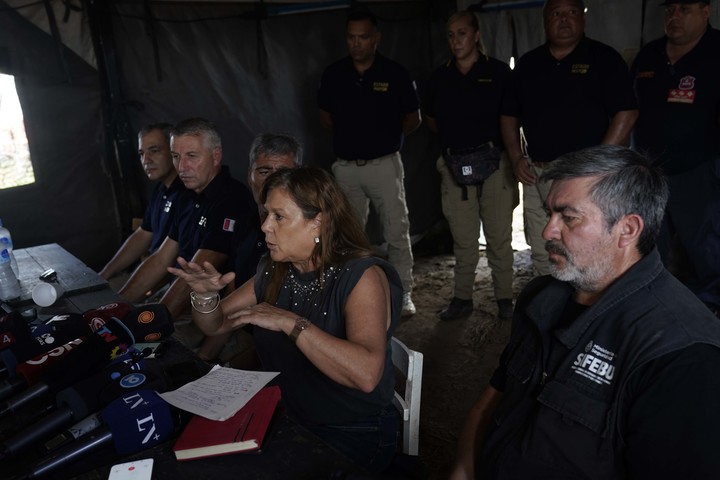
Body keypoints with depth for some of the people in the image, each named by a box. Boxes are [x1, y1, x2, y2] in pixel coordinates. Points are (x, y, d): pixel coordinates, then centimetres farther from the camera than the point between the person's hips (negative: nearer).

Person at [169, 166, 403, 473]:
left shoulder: (363, 275, -21)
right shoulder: (274, 270, 0)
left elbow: (366, 374, -36)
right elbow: (215, 325, 9)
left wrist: (290, 323, -33)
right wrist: (205, 295, -13)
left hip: (352, 437, -6)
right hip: (287, 421, 6)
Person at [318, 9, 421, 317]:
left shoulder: (395, 74, -4)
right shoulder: (334, 74, 2)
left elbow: (413, 118, 6)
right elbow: (325, 113, 17)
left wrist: (386, 137, 6)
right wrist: (347, 136, 10)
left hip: (384, 164, -3)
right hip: (346, 166, 3)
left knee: (397, 233, 0)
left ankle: (403, 295, 11)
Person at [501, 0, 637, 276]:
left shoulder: (604, 59, 0)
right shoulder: (528, 63, 12)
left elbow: (626, 113, -6)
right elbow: (509, 115, 16)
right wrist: (516, 158, 2)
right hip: (536, 175, 4)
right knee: (541, 254, 12)